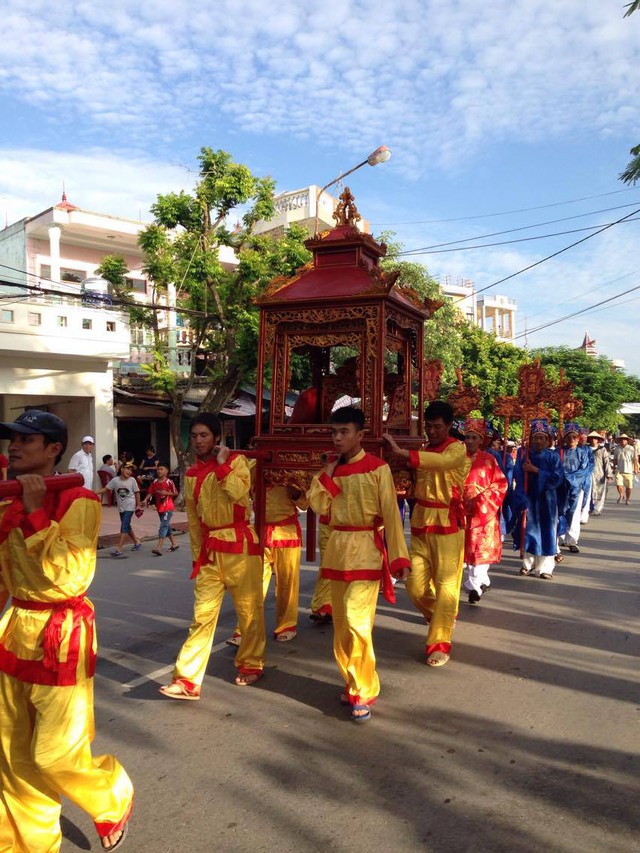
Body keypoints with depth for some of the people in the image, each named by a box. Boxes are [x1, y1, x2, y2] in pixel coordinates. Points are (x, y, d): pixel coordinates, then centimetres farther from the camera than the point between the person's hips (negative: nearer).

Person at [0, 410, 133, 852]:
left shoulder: (78, 501, -14)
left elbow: (69, 578, -23)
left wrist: (36, 513, -23)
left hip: (61, 636, -6)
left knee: (54, 755, 0)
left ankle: (114, 798, 30)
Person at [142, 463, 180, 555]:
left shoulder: (169, 482, -12)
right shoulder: (155, 482, 4)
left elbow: (176, 493, -7)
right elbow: (150, 492, 4)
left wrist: (166, 493, -19)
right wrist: (145, 500, -11)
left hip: (168, 508, -7)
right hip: (159, 508, 7)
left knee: (163, 526, -14)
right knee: (166, 526, 17)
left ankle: (159, 548, -21)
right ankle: (174, 544, 32)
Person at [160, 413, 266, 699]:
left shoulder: (236, 460, -4)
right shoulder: (191, 474, 9)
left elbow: (239, 491, -25)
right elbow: (193, 518, 14)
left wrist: (222, 464, -17)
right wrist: (197, 553, 13)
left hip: (240, 544, -4)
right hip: (209, 549, 4)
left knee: (249, 608, 8)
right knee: (202, 614, 3)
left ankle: (251, 665, 28)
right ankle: (187, 681, 5)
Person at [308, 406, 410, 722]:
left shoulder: (377, 467, -7)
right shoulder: (331, 468, 9)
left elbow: (390, 513, -9)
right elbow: (319, 506, 0)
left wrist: (398, 555, -13)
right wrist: (328, 473, -7)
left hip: (365, 549, -6)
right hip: (337, 547, 6)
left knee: (356, 620, -11)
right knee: (340, 622, 12)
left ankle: (363, 692, 3)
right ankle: (353, 682, 28)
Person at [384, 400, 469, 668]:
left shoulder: (457, 449, -8)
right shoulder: (423, 450, 13)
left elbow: (443, 461, -33)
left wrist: (402, 452, -39)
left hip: (447, 525, -6)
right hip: (421, 524, 6)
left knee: (445, 584, -2)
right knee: (415, 584, 6)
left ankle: (440, 644, 7)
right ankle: (442, 617, 33)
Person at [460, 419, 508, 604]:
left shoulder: (489, 460, -2)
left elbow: (500, 484, -3)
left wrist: (482, 501, -12)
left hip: (483, 511, -3)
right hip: (462, 511, 3)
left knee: (481, 547, -7)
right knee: (465, 547, 8)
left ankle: (474, 585, -5)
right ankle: (481, 581, 24)